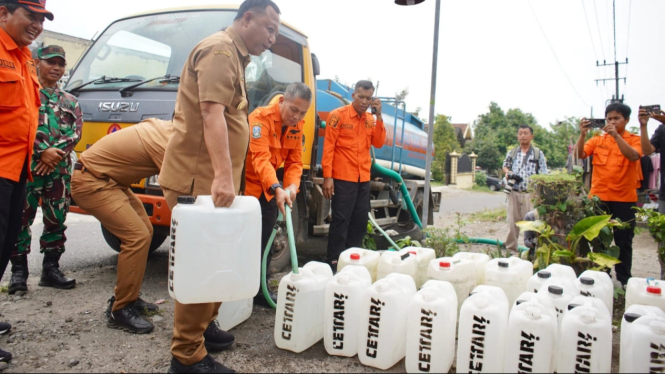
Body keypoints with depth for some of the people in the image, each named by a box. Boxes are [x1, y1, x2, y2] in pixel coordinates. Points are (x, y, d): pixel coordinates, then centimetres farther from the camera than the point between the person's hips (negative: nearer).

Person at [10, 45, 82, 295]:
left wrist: (56, 152, -11)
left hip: (60, 170, 4)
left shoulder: (70, 101, 17)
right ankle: (19, 271, 7)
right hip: (27, 166, -3)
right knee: (22, 218, -2)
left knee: (56, 220, 6)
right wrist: (42, 151, -16)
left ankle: (51, 269, 14)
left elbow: (76, 132, 5)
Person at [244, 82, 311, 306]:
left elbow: (295, 162, -3)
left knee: (264, 242, 11)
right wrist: (277, 188, -48)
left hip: (269, 190, 7)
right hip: (246, 185, -7)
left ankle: (260, 290, 21)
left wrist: (292, 186, -22)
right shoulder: (260, 118, -22)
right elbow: (261, 158, -34)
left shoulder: (297, 126, 1)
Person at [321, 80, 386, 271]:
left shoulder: (371, 119, 12)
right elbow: (328, 147, -9)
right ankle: (333, 261, 4)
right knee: (340, 220, -4)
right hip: (342, 178, -6)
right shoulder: (338, 115, -5)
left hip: (364, 179, 6)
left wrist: (378, 116, -4)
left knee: (360, 221, 10)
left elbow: (378, 143, 2)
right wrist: (327, 176, -15)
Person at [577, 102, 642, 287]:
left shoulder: (634, 140, 1)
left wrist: (616, 135, -28)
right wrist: (582, 134, -22)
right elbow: (580, 154, -8)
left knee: (624, 242, 5)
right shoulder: (598, 140, 6)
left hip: (624, 199, -2)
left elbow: (634, 156, -19)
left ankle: (624, 281, 16)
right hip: (599, 197, 2)